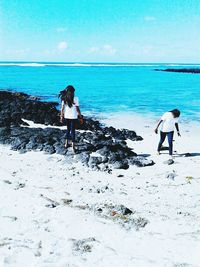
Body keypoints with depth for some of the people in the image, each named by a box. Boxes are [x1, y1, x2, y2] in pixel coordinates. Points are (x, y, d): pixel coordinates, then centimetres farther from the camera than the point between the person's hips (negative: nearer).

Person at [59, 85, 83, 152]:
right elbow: (77, 109, -11)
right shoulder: (75, 98, -13)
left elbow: (62, 108, 1)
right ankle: (73, 146, 3)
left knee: (68, 129, 20)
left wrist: (61, 117, 11)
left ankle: (66, 143, 25)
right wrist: (80, 117, -2)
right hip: (73, 117, -4)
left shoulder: (64, 98, -2)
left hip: (66, 116, 4)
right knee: (72, 131, 2)